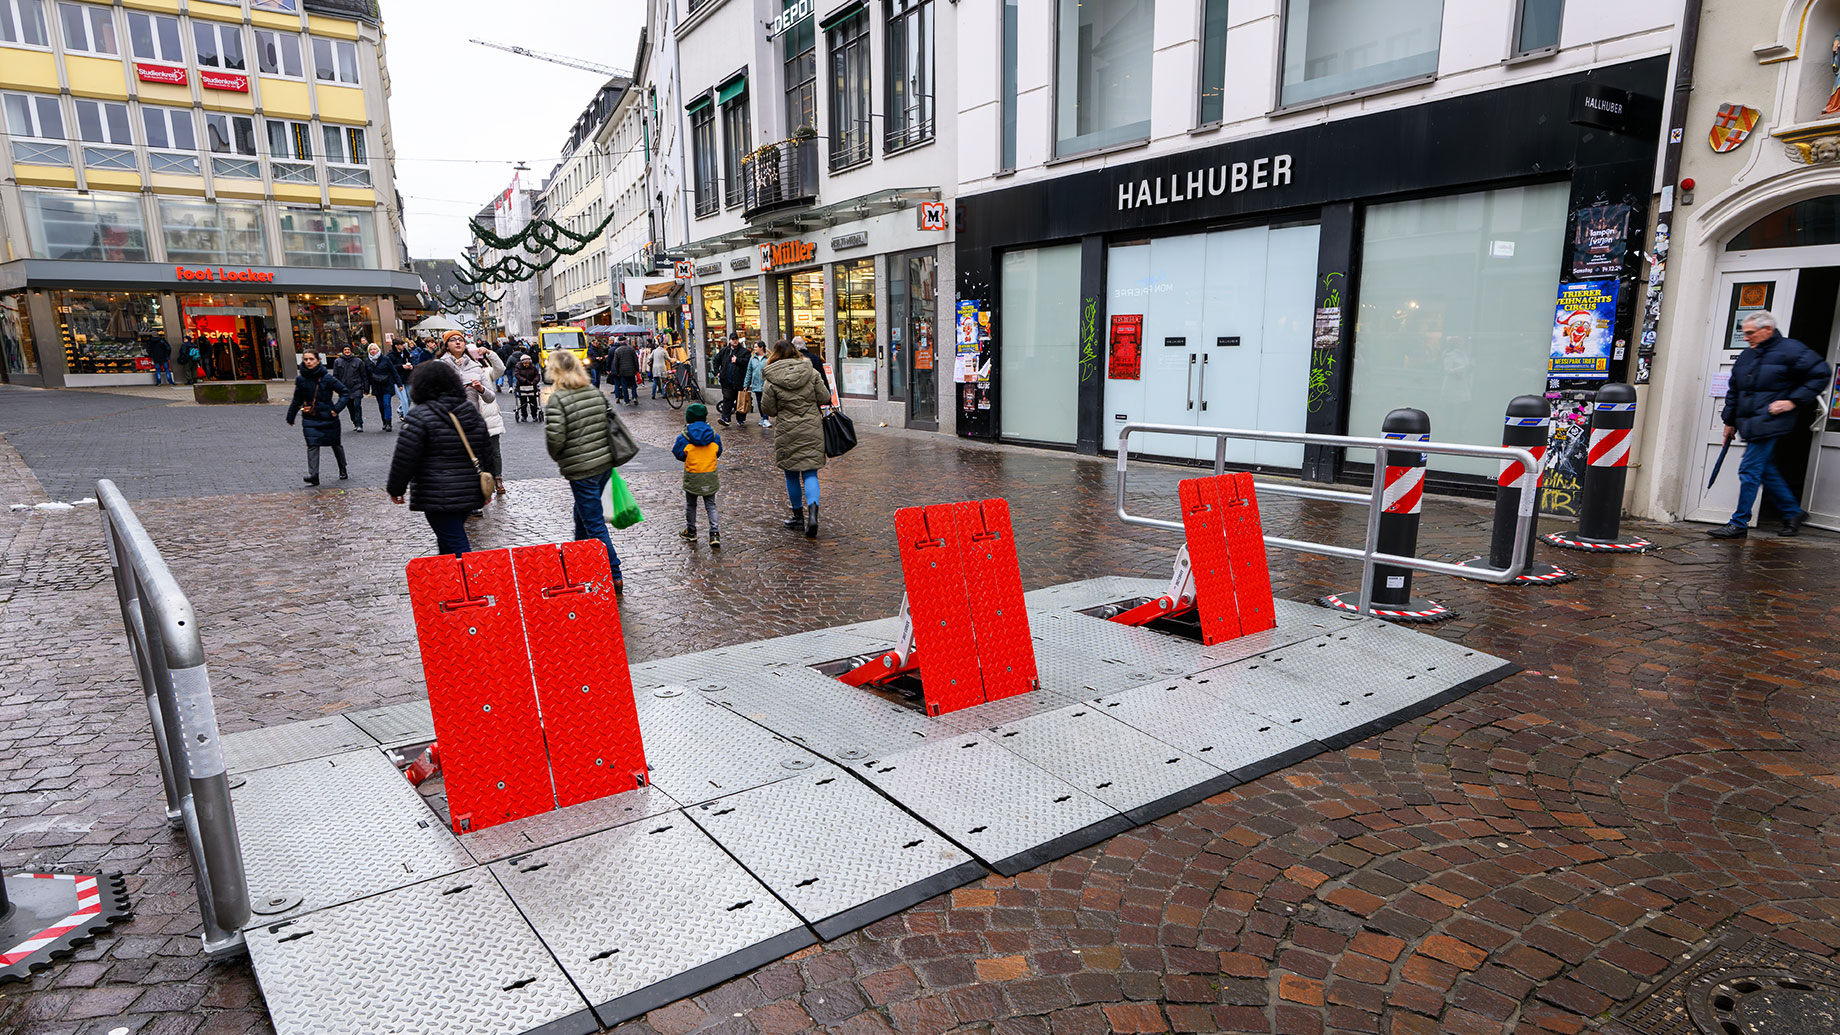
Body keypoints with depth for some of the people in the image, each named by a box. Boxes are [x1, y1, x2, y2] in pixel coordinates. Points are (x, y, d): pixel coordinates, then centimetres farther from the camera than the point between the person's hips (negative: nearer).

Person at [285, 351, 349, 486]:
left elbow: (344, 393, -4)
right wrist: (290, 417, 20)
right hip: (310, 418, 2)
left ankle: (343, 471, 31)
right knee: (312, 445, -10)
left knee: (336, 444, 12)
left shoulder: (327, 378, -9)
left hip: (328, 417, -2)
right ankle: (313, 475, -12)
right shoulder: (300, 379, 1)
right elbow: (297, 400, 13)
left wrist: (336, 409, -13)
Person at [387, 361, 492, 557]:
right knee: (449, 541, 22)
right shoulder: (472, 413, 12)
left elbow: (404, 459, -10)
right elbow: (484, 454, 19)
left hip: (439, 497, -7)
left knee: (456, 548, -7)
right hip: (470, 495, 7)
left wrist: (395, 489, 4)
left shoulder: (419, 416, -10)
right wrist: (485, 490, 27)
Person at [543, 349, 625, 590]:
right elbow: (611, 419, 9)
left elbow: (555, 437, -20)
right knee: (583, 515, 25)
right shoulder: (595, 391, 4)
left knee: (594, 523, -1)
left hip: (581, 469, -7)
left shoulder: (557, 399, -15)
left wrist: (558, 458, 1)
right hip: (605, 463, 7)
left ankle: (614, 575, 0)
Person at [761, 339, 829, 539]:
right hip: (812, 429, 2)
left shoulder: (772, 380, -9)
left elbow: (767, 410, -5)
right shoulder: (810, 372, -3)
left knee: (792, 474, 13)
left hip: (787, 432, -1)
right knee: (810, 473, 5)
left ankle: (798, 516, 23)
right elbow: (825, 398, 0)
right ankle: (812, 512, -15)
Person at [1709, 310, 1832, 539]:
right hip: (1750, 424, 8)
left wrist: (1793, 401, -13)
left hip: (1769, 424, -8)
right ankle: (1792, 512, 29)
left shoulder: (1789, 350, -6)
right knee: (1765, 471, 14)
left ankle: (1739, 524, -4)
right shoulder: (1747, 356, 15)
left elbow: (1821, 374, -6)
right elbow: (1734, 391, 22)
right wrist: (1730, 421, 21)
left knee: (1749, 471, -9)